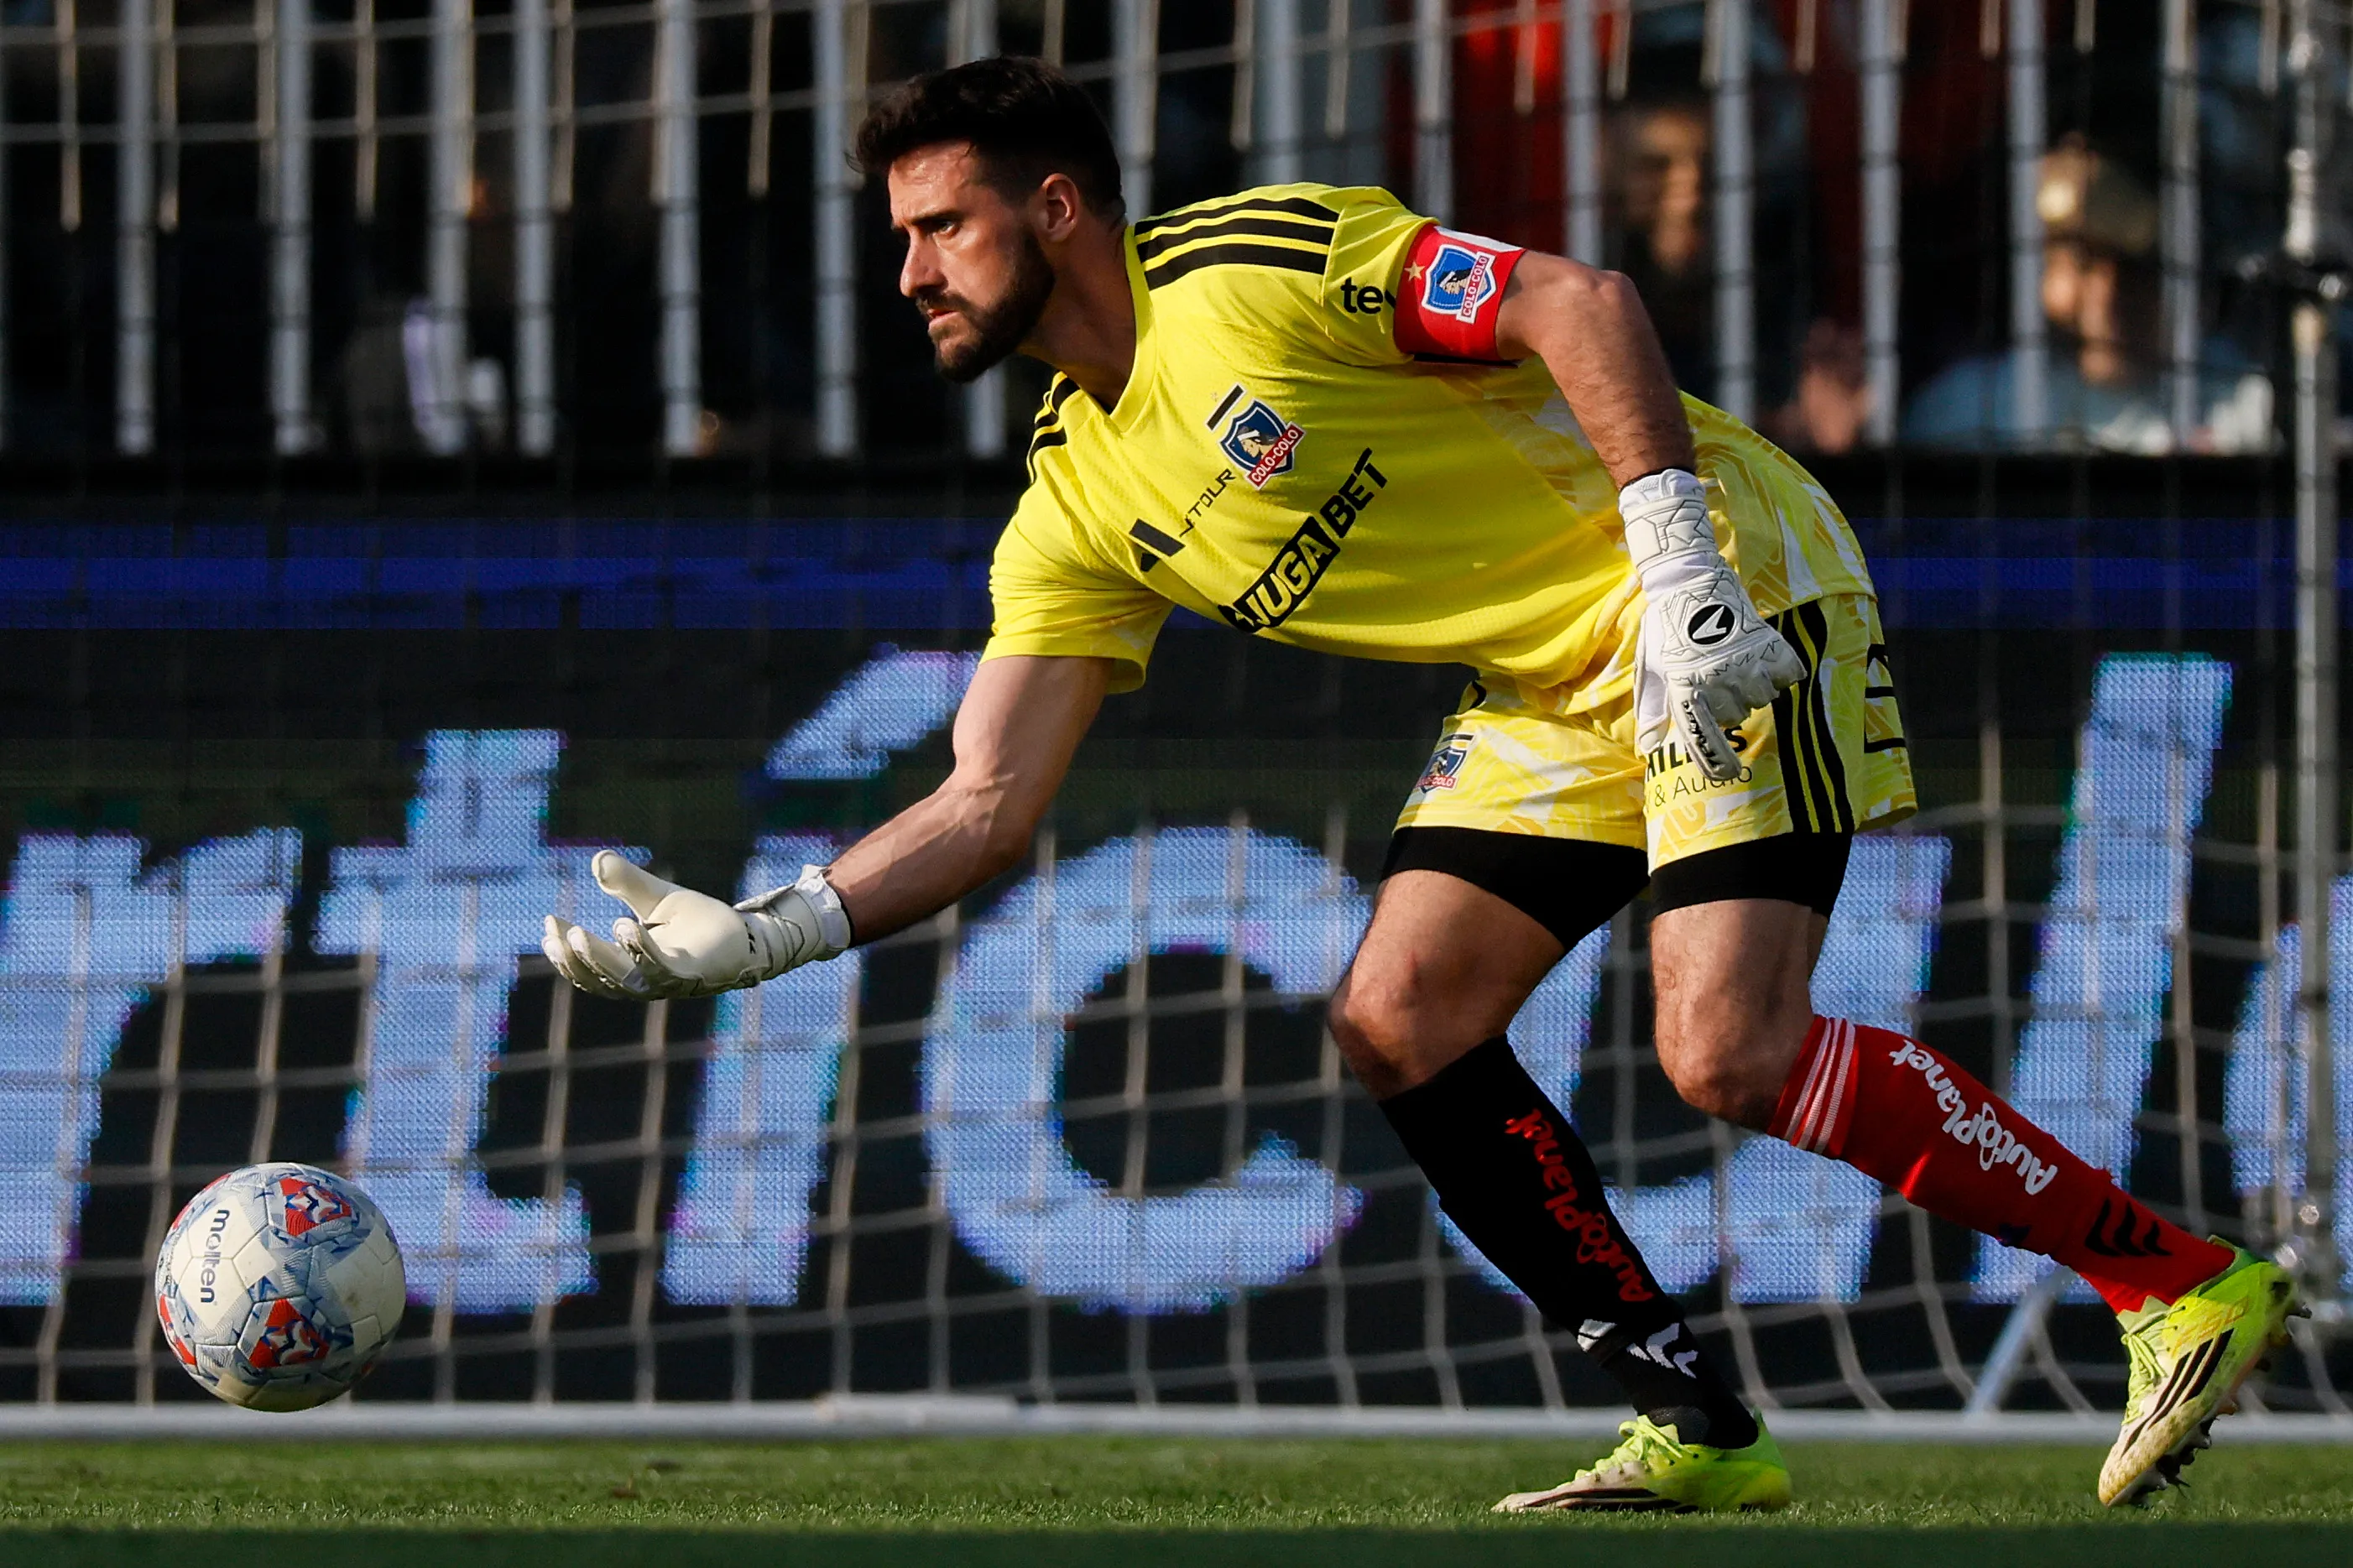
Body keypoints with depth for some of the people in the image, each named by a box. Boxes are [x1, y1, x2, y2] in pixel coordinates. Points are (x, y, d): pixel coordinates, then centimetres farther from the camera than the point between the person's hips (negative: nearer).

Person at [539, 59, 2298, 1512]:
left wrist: (1677, 565, -26)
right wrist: (755, 935, -5)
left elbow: (1578, 302, -19)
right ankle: (1701, 1432, 2)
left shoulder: (1250, 265, -15)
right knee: (1398, 1018, -4)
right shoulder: (1076, 511, 8)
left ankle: (2185, 1283, -11)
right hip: (1557, 686, 9)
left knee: (1730, 1053, -21)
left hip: (1723, 592, -9)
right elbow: (985, 803, 6)